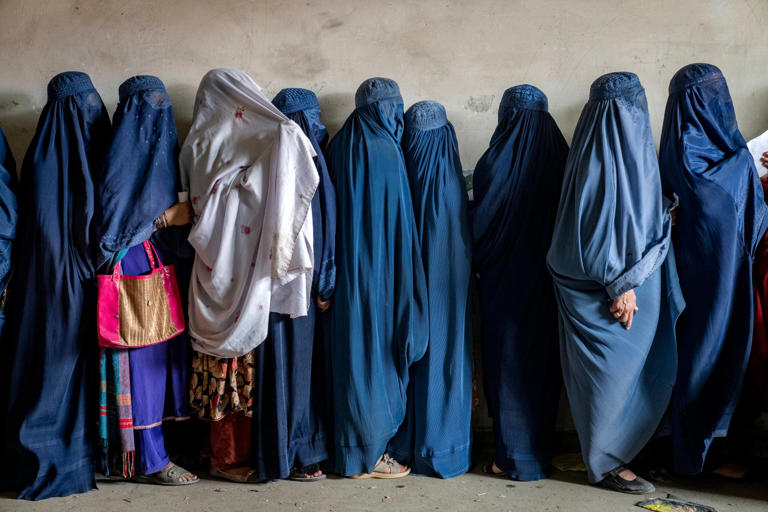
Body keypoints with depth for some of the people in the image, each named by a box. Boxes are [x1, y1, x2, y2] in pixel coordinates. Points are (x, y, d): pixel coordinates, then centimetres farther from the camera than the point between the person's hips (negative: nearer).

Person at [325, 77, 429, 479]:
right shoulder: (385, 151, -13)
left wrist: (334, 274, 16)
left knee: (353, 352, 14)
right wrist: (405, 283, -6)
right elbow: (398, 222, -12)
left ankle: (350, 446, 24)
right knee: (378, 353, 2)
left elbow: (334, 216, 11)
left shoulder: (339, 147, 8)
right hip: (378, 271, -7)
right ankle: (369, 455, 12)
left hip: (348, 273, 7)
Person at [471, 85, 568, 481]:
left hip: (505, 281, -4)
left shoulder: (496, 162, -13)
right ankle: (541, 450, 24)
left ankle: (514, 457, 11)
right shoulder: (560, 157, -1)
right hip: (549, 280, 4)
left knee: (507, 362, 5)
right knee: (543, 359, 14)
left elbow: (480, 221, -9)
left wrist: (479, 263, 8)